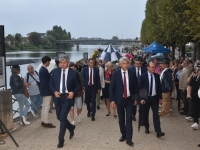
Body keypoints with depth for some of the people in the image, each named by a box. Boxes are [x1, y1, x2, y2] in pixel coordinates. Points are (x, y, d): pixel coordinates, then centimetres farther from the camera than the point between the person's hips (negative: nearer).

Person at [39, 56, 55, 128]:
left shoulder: (42, 69, 9)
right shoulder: (44, 70, -21)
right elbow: (45, 83, -24)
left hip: (44, 90, 10)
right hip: (47, 91, -10)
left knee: (44, 106, 16)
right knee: (47, 107, -3)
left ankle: (43, 121, 24)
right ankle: (46, 122, 3)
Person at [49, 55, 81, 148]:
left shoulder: (74, 73, -4)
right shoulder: (55, 71, 3)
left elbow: (78, 86, 2)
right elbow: (51, 84, 9)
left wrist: (73, 92, -15)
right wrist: (54, 91, -8)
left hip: (67, 97, -4)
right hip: (58, 97, 4)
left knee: (63, 118, -9)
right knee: (59, 117, 13)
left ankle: (61, 140, 3)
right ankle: (71, 128, 42)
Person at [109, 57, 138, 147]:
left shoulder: (132, 73, -1)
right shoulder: (116, 74, -5)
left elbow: (136, 87, 6)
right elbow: (111, 88, -3)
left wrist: (136, 98, 4)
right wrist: (112, 100, -8)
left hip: (129, 99, 0)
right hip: (119, 99, 0)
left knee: (129, 119, -5)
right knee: (121, 119, 11)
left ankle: (129, 139, 0)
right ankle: (123, 135, 28)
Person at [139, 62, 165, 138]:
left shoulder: (157, 76, 1)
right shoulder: (143, 76, -8)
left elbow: (159, 87, 7)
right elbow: (140, 88, -8)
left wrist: (160, 97, 5)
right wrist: (141, 99, -13)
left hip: (154, 98, 2)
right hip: (145, 98, -1)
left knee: (156, 114, -4)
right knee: (145, 114, 11)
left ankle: (158, 131, -7)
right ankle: (146, 128, 32)